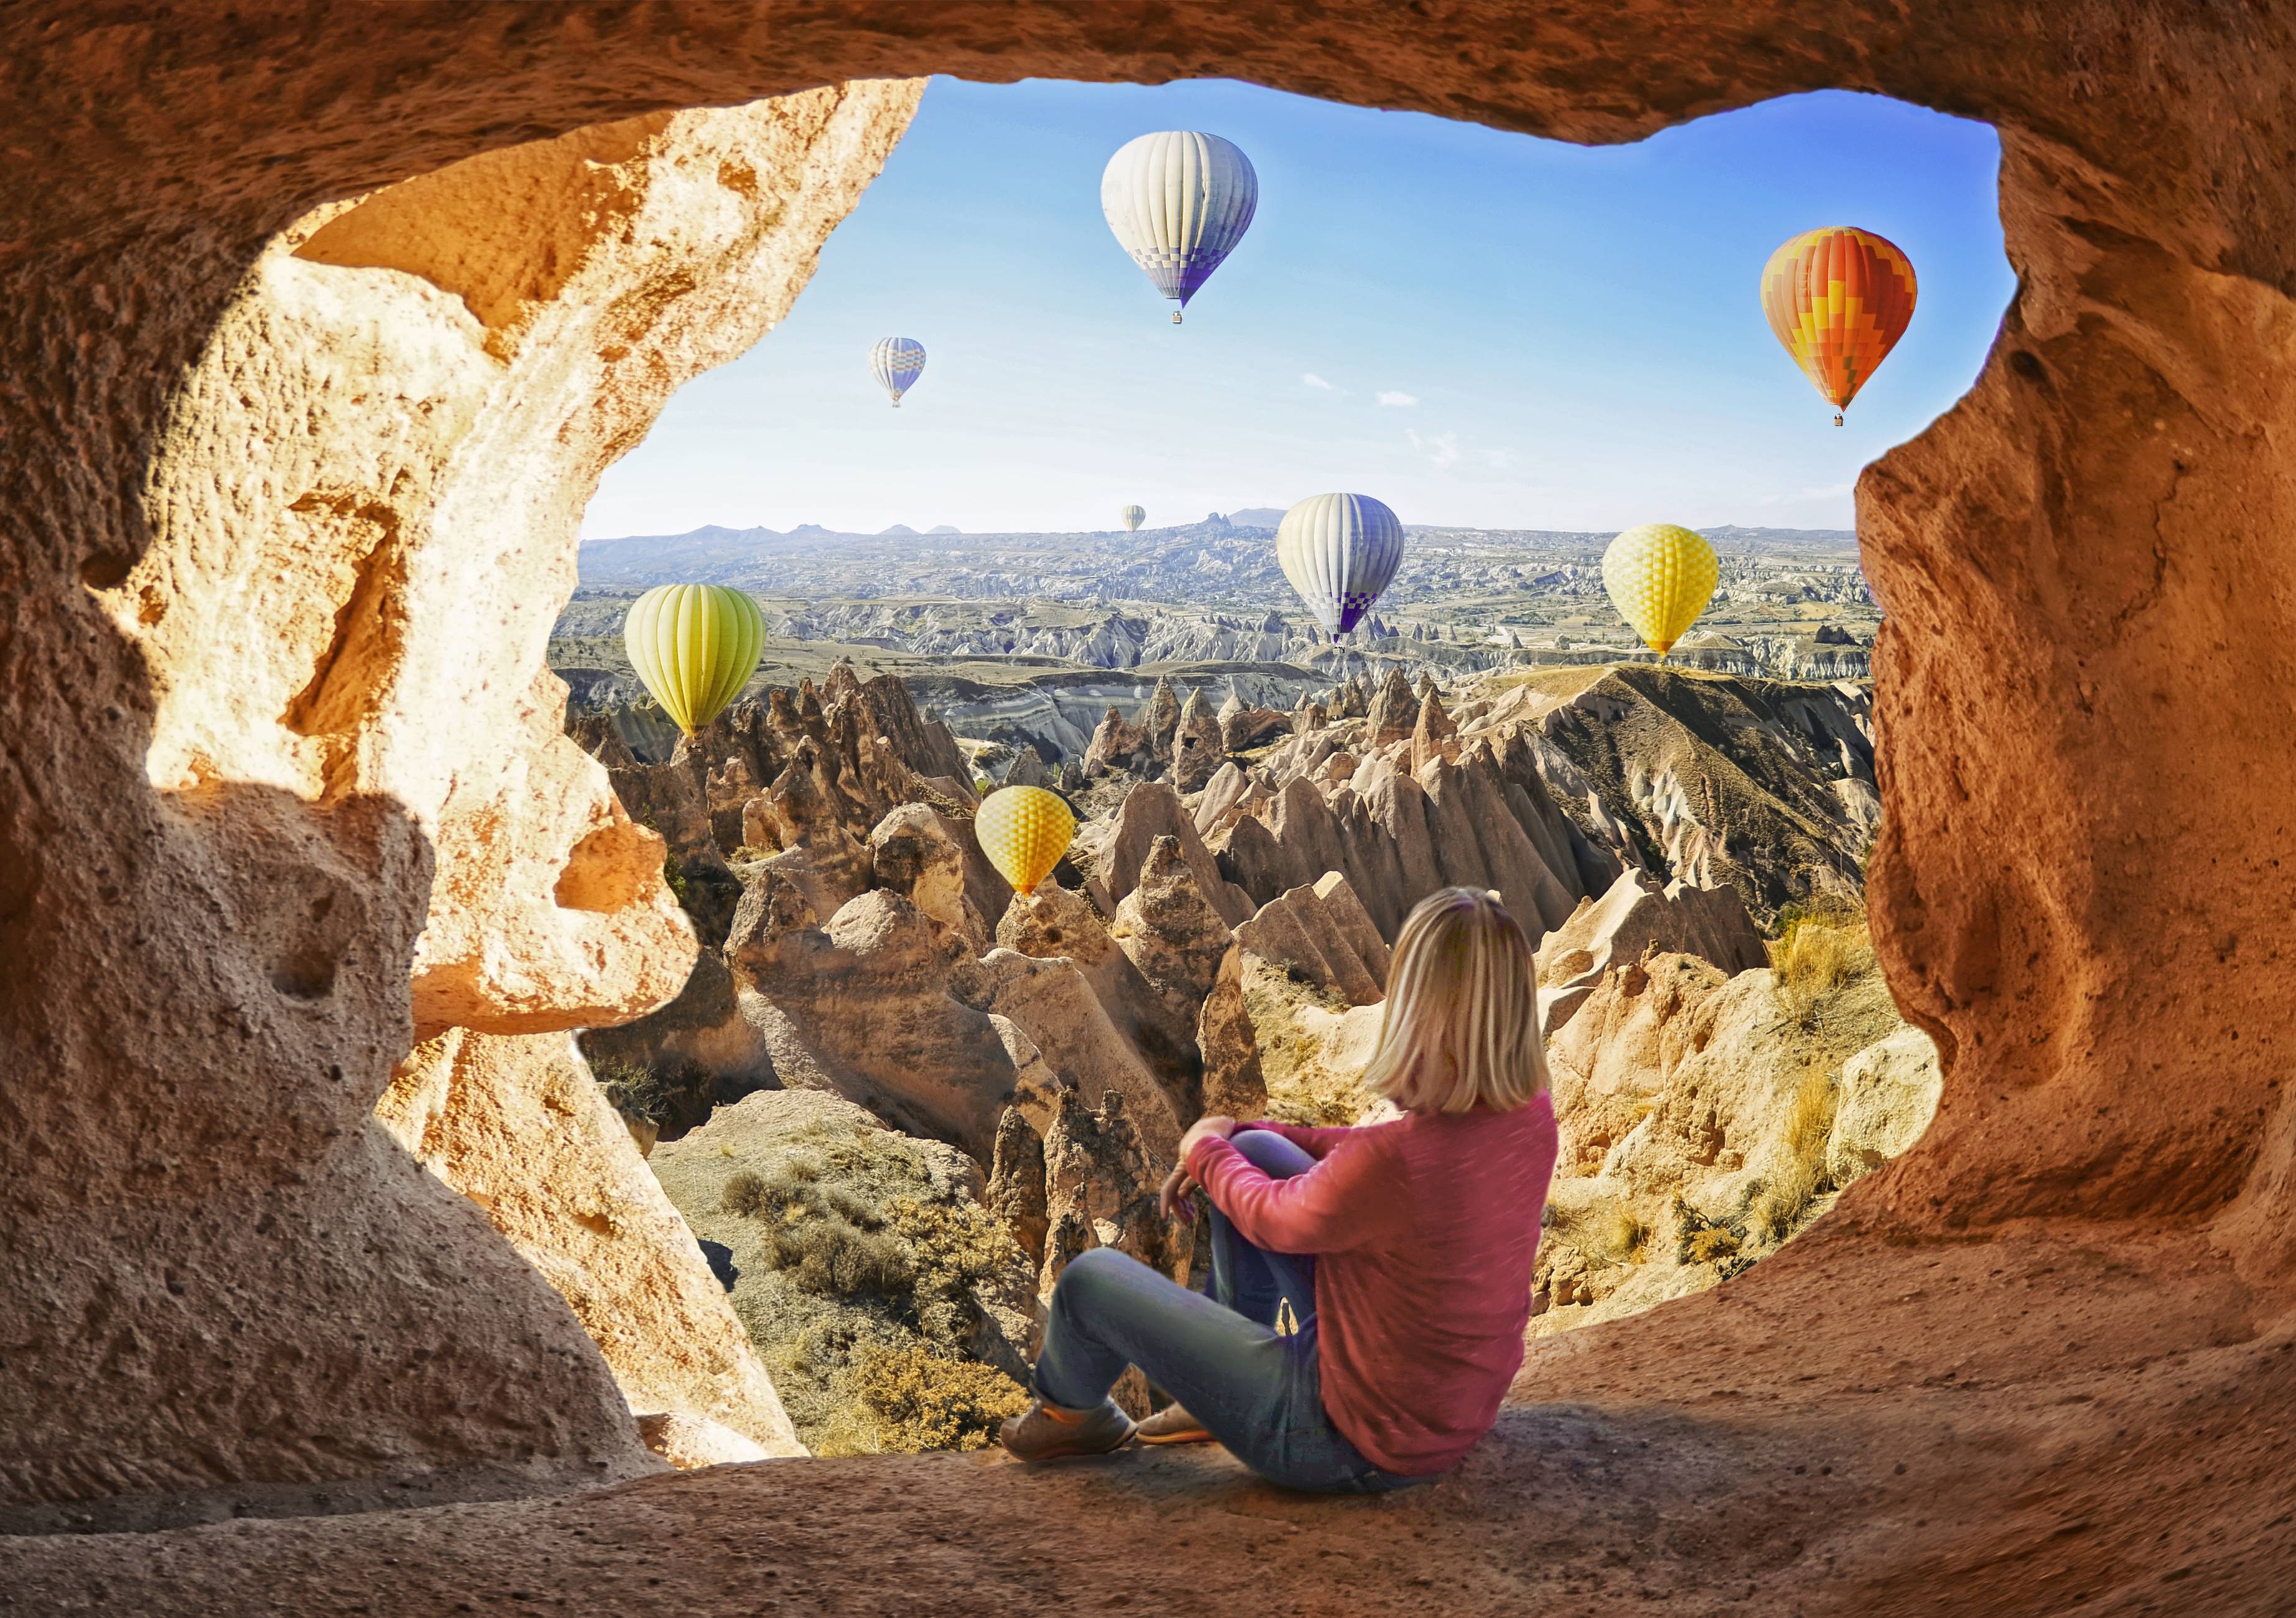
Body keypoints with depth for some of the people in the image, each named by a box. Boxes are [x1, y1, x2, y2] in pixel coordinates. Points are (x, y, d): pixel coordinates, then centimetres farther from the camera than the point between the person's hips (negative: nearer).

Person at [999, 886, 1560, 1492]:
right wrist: (1235, 1138, 7)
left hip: (1357, 1445, -7)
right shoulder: (1532, 1114, -12)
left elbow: (1273, 1219, -14)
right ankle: (1229, 1386, 33)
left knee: (1092, 1278, 4)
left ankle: (1070, 1411, 39)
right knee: (1252, 1152, 15)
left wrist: (1207, 1152, 6)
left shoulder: (1395, 1163, -36)